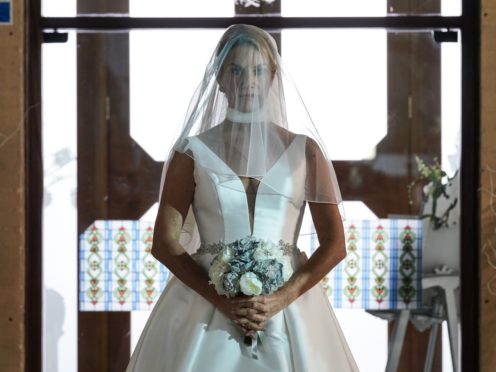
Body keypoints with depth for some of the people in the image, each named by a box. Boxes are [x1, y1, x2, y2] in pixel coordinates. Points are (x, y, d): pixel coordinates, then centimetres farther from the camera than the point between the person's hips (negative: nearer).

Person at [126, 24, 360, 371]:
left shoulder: (304, 151, 5)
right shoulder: (193, 152, 3)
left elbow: (335, 244, 1)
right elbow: (165, 242, -1)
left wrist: (280, 299, -11)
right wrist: (222, 301, -12)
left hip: (288, 310, 1)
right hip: (205, 310, 0)